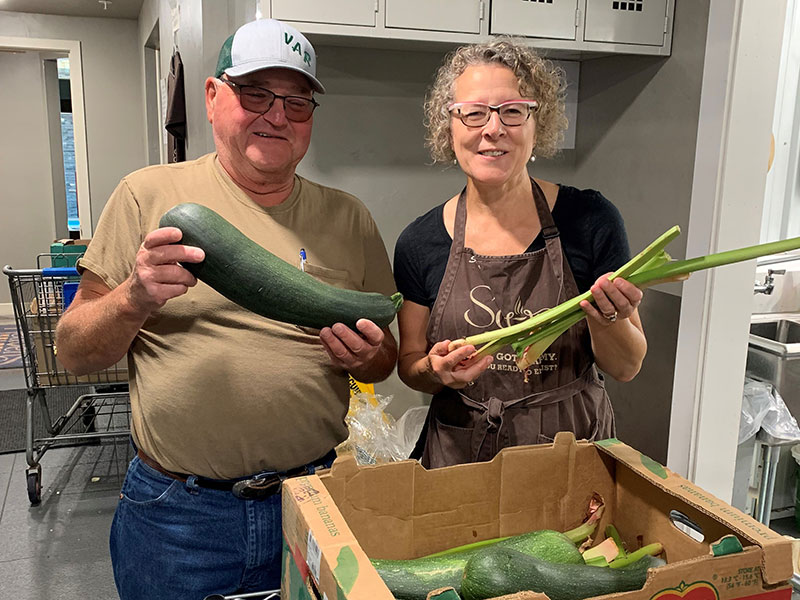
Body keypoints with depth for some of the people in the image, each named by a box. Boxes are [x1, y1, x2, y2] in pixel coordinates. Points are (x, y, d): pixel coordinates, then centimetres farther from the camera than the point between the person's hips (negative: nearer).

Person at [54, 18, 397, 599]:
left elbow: (384, 359, 10)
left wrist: (366, 357, -13)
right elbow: (75, 352, -2)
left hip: (313, 501, 2)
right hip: (175, 513, -1)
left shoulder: (349, 218, 3)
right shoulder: (148, 195, -3)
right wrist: (134, 299, -22)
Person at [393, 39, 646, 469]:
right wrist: (436, 371, -17)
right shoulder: (421, 243, -6)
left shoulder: (590, 220, -10)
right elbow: (409, 365, 4)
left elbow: (626, 367, -4)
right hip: (458, 457, 1)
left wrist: (607, 318, -24)